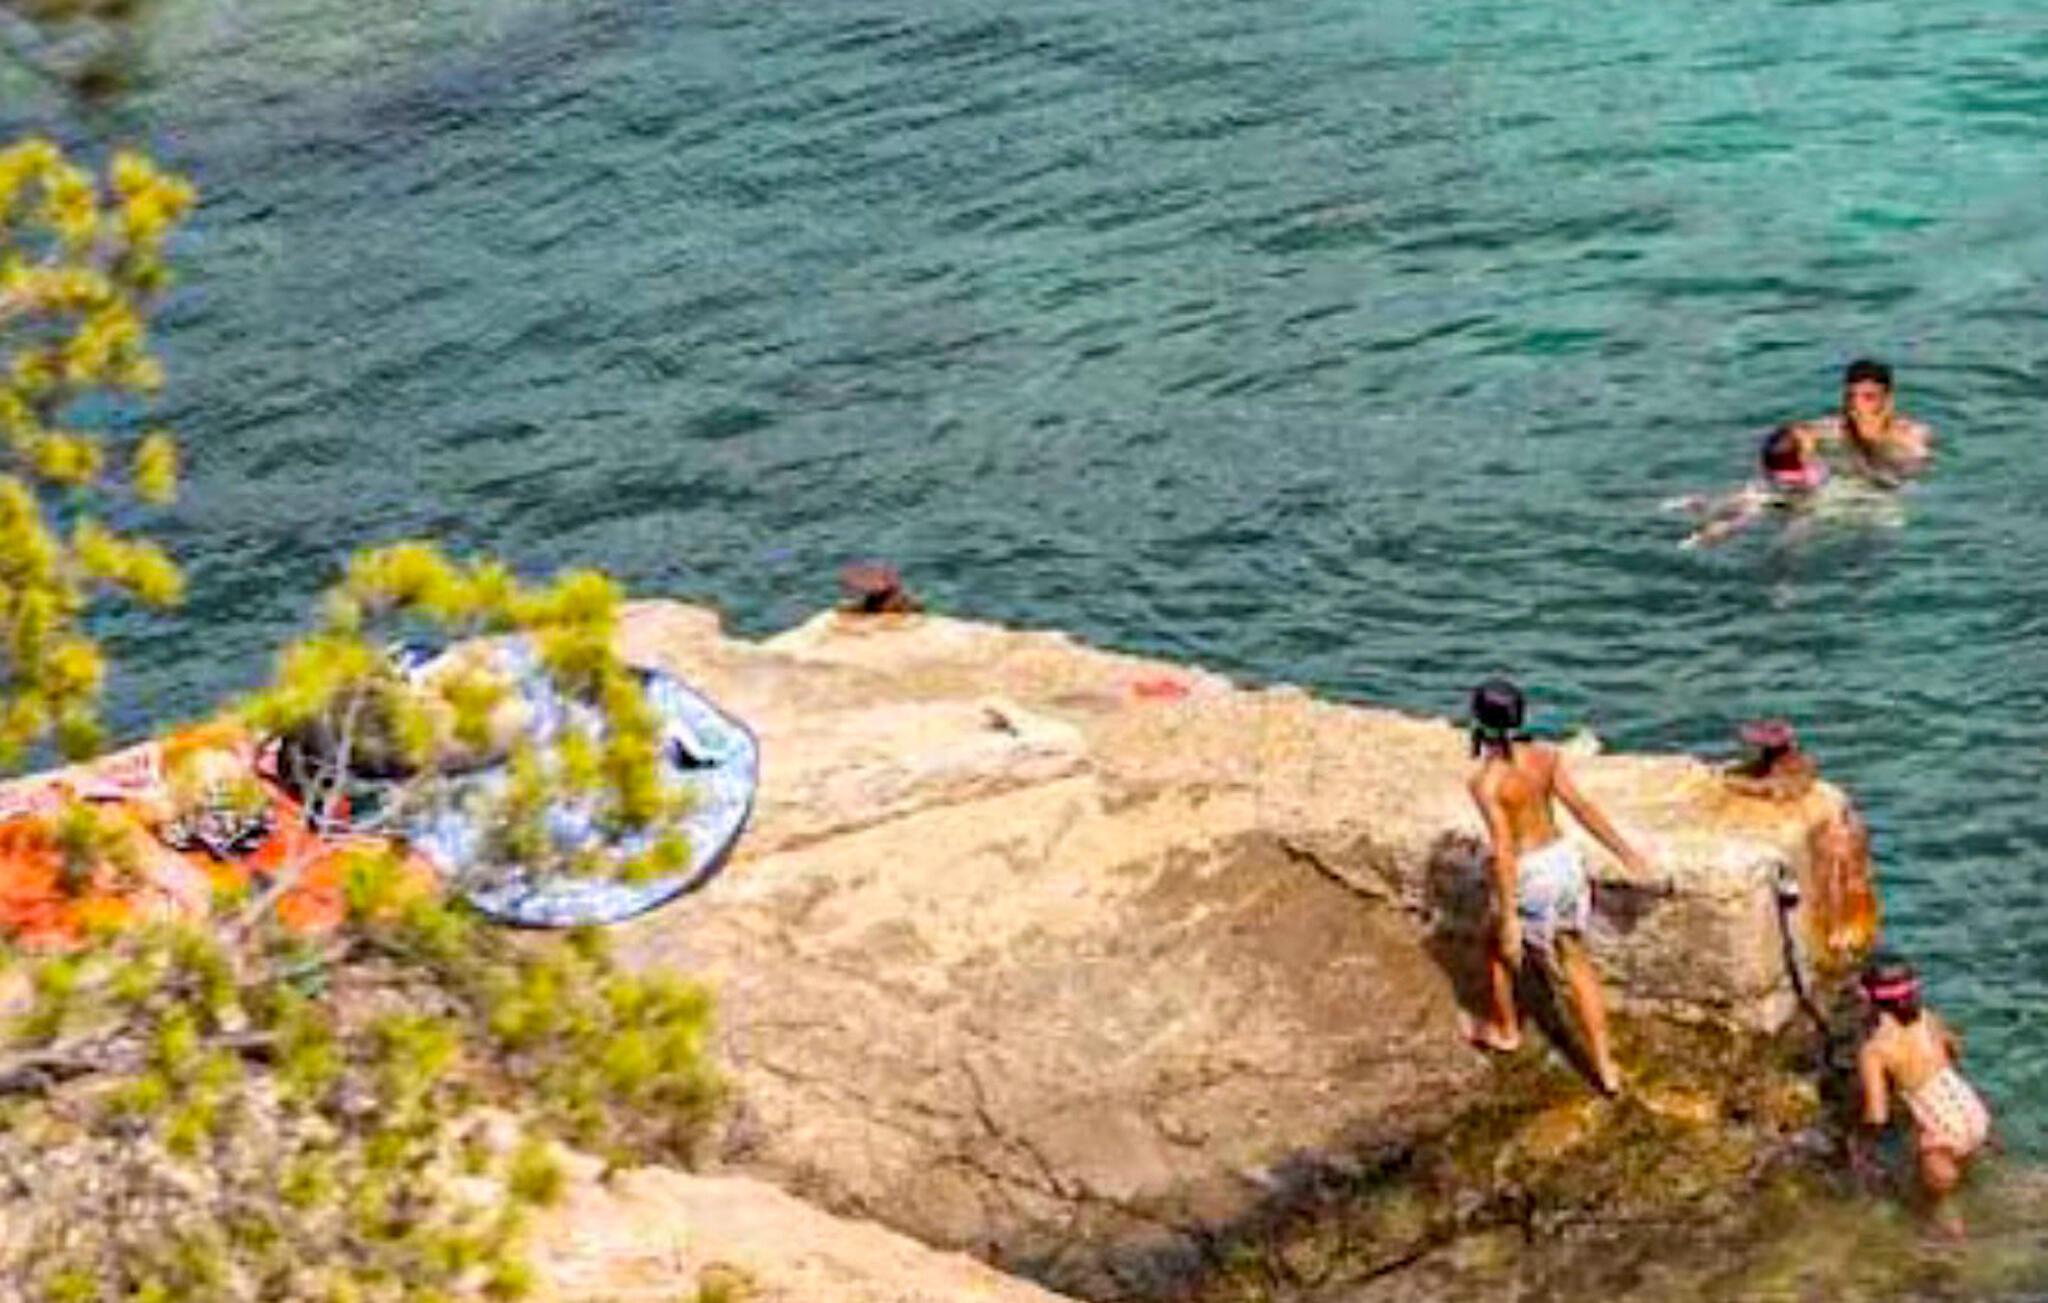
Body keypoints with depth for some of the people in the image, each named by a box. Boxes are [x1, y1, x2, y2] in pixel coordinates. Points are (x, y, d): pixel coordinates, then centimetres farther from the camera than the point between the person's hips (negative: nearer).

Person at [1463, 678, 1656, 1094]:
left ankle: (1504, 1030, 48)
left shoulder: (1486, 782, -22)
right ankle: (1605, 1066, 19)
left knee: (1498, 950, 26)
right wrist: (1625, 852, 9)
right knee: (1575, 961, 18)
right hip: (1564, 860, 5)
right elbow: (1583, 808, -2)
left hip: (1527, 875, -5)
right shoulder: (1545, 757, -6)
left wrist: (1509, 917, -20)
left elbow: (1503, 850, -24)